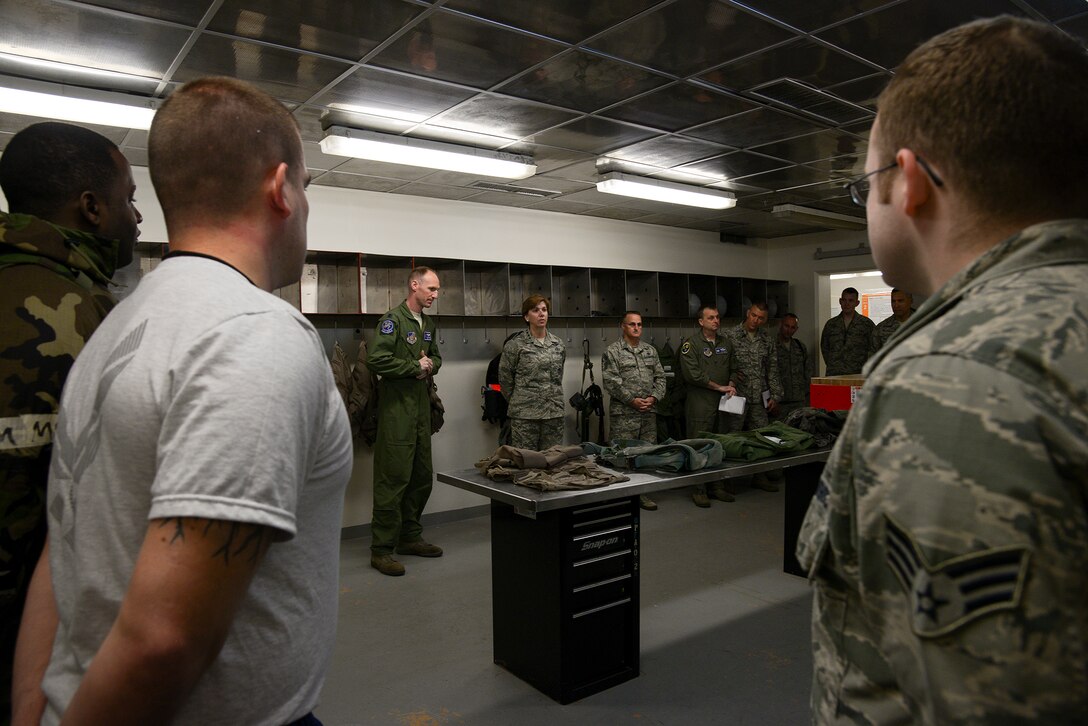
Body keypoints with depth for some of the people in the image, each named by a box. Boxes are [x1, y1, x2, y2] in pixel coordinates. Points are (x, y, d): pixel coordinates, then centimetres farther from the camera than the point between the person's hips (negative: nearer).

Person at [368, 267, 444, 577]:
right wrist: (415, 367, -12)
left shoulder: (428, 323, 17)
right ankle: (381, 550, 2)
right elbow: (377, 359, -19)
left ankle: (410, 537, 27)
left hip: (422, 408, 9)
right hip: (397, 409, -8)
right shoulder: (393, 319, -9)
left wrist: (430, 364, 2)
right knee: (393, 479, -7)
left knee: (422, 476, 13)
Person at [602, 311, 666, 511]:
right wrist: (631, 400, -14)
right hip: (624, 413, -5)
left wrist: (654, 397, -3)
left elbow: (660, 377, 14)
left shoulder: (650, 350, 16)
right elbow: (611, 381, -10)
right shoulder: (612, 352, -2)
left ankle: (644, 493, 19)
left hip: (649, 412, 6)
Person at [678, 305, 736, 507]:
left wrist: (731, 386, -1)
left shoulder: (726, 343, 15)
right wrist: (719, 387, -11)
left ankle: (718, 487, 20)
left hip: (722, 403, 6)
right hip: (700, 404, -6)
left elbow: (733, 369, 20)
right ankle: (699, 490, 5)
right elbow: (692, 374, -15)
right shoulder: (691, 344, -5)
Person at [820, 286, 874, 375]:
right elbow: (824, 348, 22)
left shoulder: (866, 323, 7)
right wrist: (831, 367, 12)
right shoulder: (831, 324, 14)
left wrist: (863, 369, 1)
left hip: (857, 375, -2)